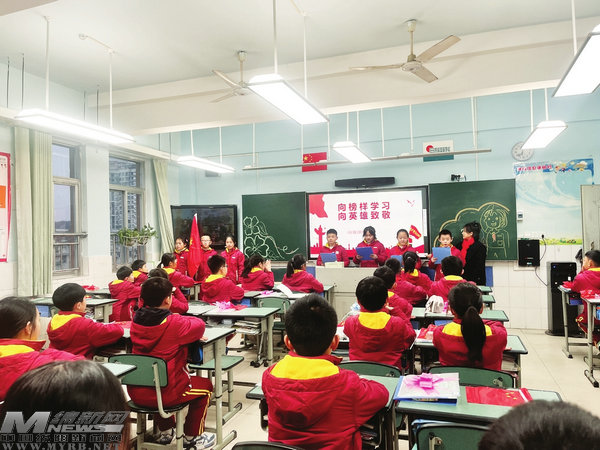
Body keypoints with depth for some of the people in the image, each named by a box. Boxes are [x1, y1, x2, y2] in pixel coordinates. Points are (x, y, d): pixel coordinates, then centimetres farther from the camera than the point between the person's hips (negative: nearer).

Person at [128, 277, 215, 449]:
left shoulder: (136, 320, 0)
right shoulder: (174, 323, -18)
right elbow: (199, 325, -1)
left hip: (136, 392, 6)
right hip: (165, 393, -6)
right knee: (205, 385, 19)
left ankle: (165, 432, 49)